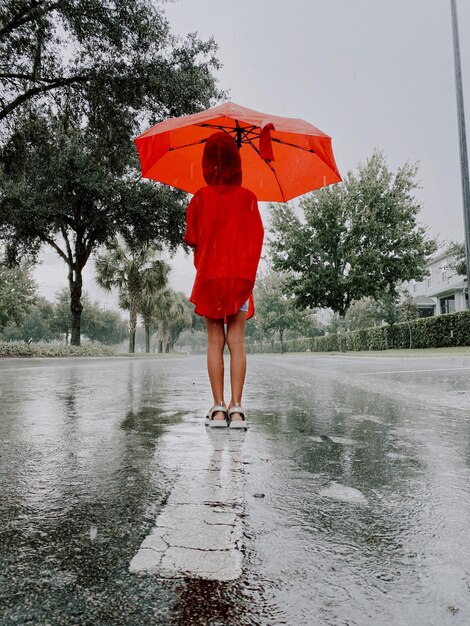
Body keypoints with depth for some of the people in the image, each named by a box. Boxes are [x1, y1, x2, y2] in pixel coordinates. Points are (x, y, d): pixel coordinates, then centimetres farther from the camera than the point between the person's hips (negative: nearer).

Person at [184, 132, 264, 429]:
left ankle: (219, 408, 3)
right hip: (241, 275, 0)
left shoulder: (200, 197, 2)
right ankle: (236, 408, -2)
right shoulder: (248, 197, 2)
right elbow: (257, 237, 3)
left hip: (209, 276, 0)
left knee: (215, 342, 3)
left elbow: (192, 239, 5)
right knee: (237, 342, 1)